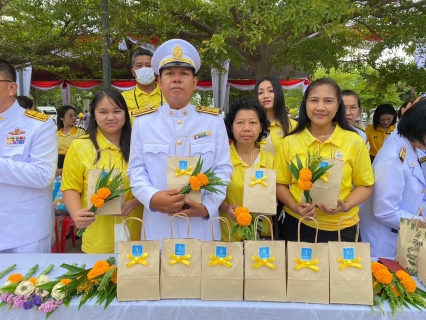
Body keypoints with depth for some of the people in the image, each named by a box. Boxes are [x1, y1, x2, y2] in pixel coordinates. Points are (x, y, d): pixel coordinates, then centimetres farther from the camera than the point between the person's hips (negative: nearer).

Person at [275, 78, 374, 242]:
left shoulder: (354, 142, -5)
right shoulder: (289, 143, -5)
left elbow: (365, 185, 3)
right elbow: (280, 184, 2)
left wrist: (347, 205, -14)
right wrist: (294, 207, -14)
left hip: (341, 229, 0)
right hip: (297, 226, 0)